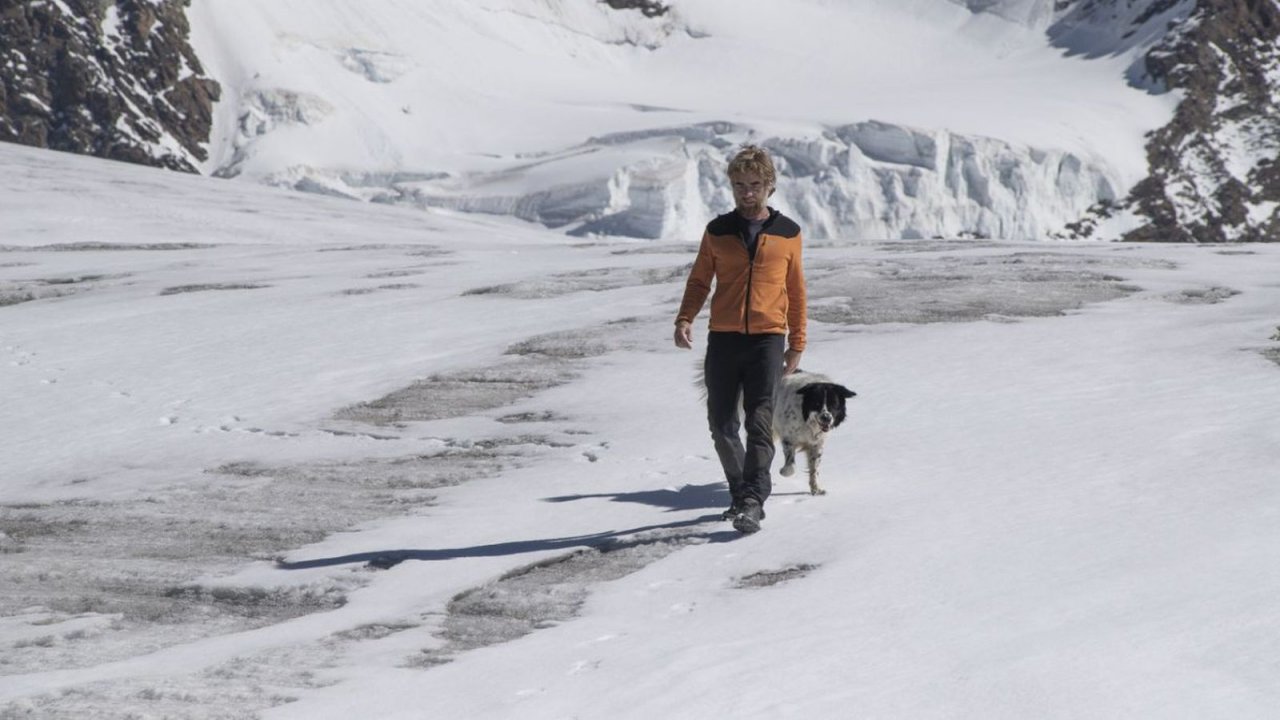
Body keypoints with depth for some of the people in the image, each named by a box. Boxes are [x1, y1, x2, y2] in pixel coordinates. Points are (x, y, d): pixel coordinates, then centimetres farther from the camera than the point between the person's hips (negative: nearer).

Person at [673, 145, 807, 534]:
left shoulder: (788, 233, 6)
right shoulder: (717, 231, 8)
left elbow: (796, 291, 12)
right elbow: (699, 281, 11)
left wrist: (797, 343, 10)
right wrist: (684, 320, -6)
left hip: (767, 339, -2)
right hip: (723, 339, 2)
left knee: (759, 423, -12)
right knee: (722, 424, 6)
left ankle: (752, 503, -14)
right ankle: (742, 492, 23)